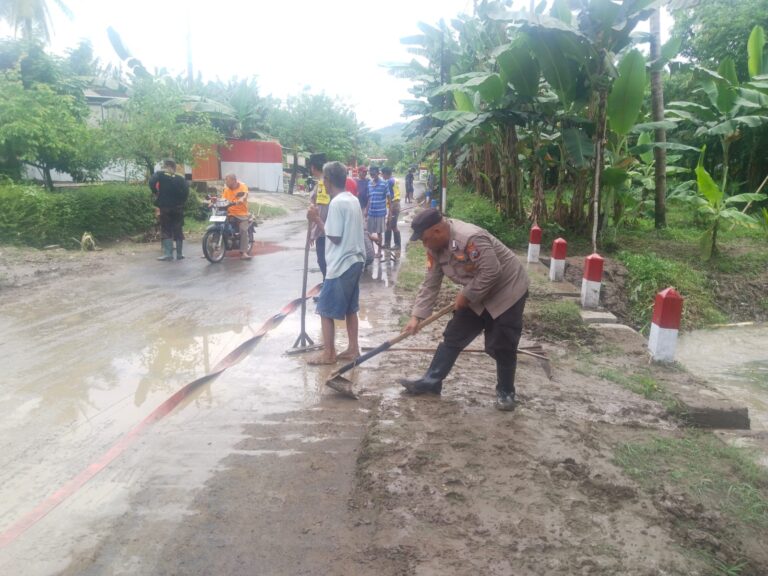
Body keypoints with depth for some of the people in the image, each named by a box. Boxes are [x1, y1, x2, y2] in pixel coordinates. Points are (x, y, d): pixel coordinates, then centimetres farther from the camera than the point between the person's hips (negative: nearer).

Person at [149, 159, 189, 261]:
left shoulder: (160, 175, 0)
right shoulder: (180, 178, 6)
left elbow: (152, 182, -16)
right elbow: (186, 190, -4)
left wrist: (155, 193, -2)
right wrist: (182, 202, 4)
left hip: (165, 207, -2)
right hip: (178, 207, 2)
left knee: (166, 231, 1)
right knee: (178, 231, 8)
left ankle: (168, 254, -8)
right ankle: (179, 254, 10)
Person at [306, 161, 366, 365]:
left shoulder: (336, 203, -18)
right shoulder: (353, 200, 10)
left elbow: (335, 237, -18)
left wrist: (316, 220, -9)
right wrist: (321, 219, 14)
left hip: (341, 265, -9)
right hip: (355, 261, 9)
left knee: (325, 309, 2)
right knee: (350, 308, 17)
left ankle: (328, 353, 9)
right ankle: (353, 349, 22)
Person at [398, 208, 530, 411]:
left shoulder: (471, 238, -33)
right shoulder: (436, 247, -6)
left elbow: (491, 271, -32)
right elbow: (430, 284, -2)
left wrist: (466, 295, -22)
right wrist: (417, 316, -7)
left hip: (507, 291, -8)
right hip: (475, 296, 8)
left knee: (502, 347, -2)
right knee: (453, 337, 7)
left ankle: (505, 392, 18)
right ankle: (431, 381, 17)